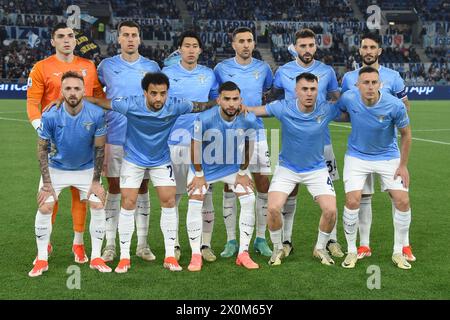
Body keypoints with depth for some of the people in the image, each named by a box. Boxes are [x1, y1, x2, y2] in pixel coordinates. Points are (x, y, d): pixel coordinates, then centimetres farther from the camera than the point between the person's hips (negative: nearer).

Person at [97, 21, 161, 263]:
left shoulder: (152, 67, 5)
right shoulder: (107, 66, 4)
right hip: (114, 138, 0)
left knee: (142, 189, 5)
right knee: (114, 189, 2)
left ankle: (142, 244, 14)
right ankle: (110, 245, 10)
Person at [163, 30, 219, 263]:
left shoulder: (209, 75, 9)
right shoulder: (167, 74, 3)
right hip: (174, 142, -1)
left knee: (205, 195, 0)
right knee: (172, 196, 2)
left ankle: (205, 245, 10)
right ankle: (174, 245, 14)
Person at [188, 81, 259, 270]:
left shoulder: (249, 120, -22)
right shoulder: (205, 119, -29)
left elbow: (248, 148, -5)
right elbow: (195, 147, -15)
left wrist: (242, 173, 1)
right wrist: (199, 175, -9)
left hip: (234, 166, 2)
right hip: (205, 167, -2)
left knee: (249, 201, -9)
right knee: (195, 204, -12)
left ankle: (243, 253, 1)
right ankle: (196, 255, 1)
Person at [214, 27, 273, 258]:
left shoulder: (262, 68, 6)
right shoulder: (222, 68, 1)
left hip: (256, 133, 2)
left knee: (263, 185, 0)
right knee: (229, 187, -1)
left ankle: (260, 239, 12)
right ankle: (231, 240, 9)